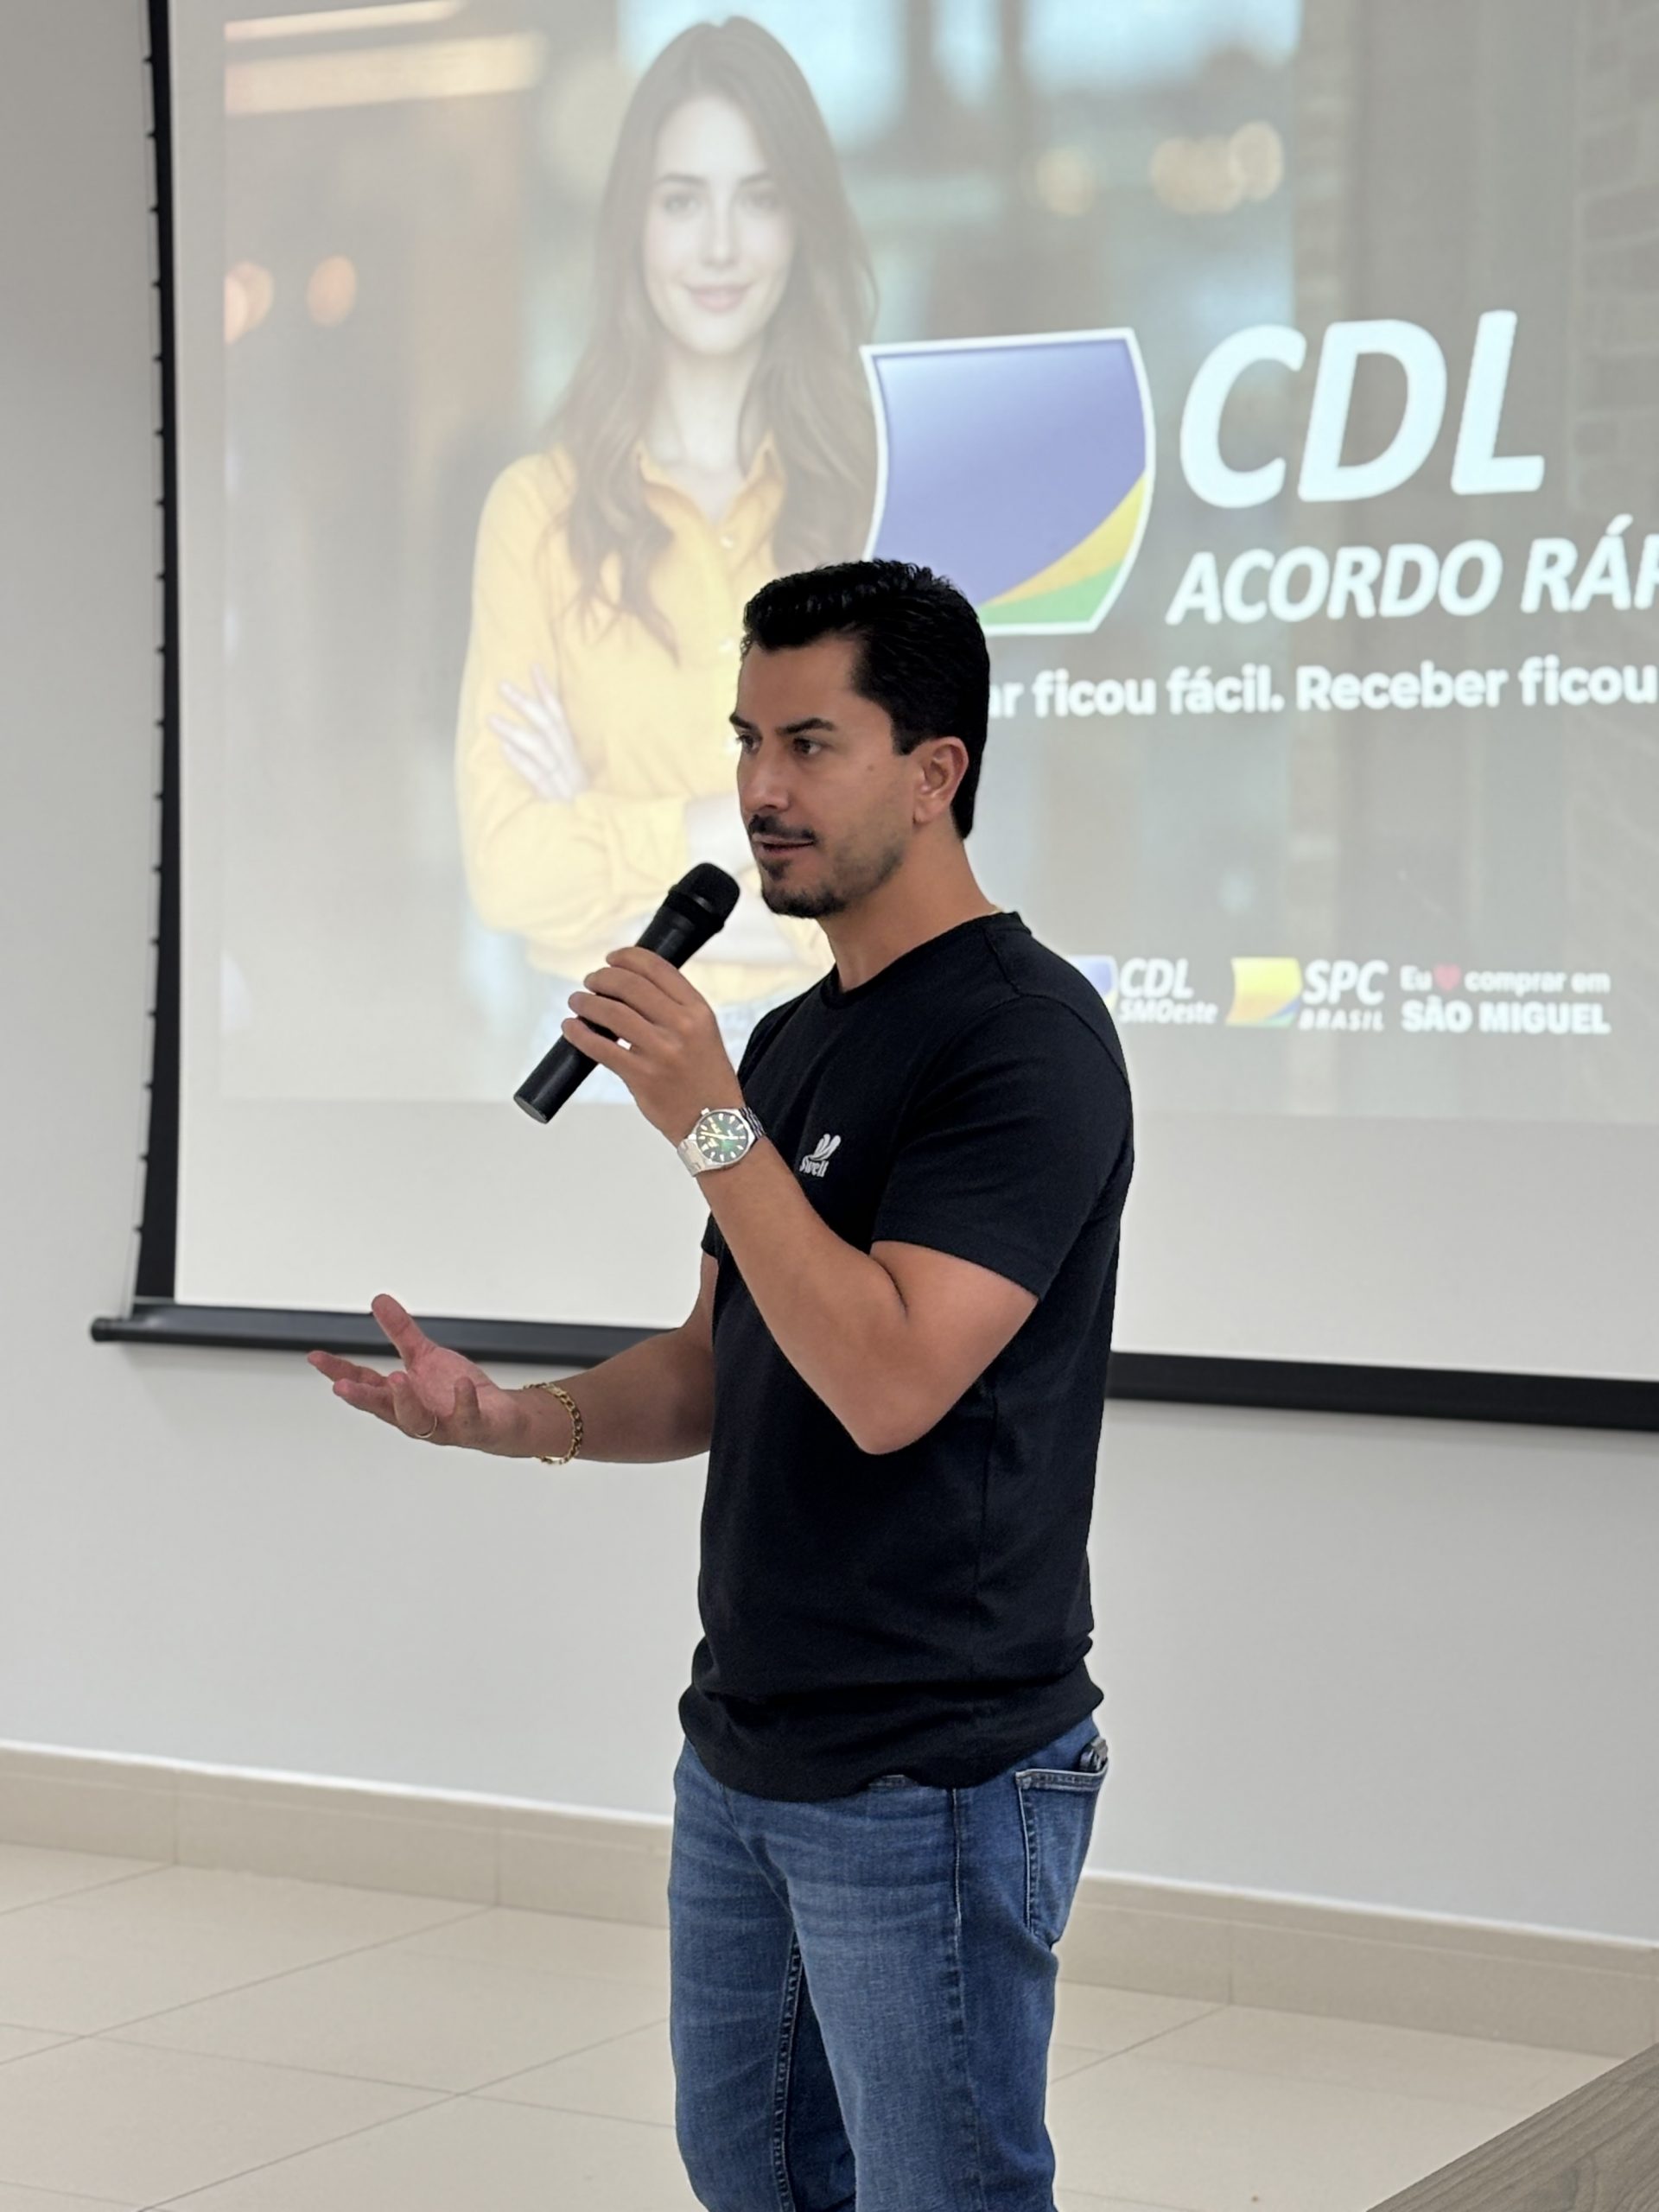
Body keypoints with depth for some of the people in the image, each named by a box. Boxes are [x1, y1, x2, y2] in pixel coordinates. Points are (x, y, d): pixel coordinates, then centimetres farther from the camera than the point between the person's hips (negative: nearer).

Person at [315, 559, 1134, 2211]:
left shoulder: (1025, 1038, -17)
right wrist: (515, 1418, -1)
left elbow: (887, 1379, -26)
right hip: (743, 1752, 9)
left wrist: (712, 1125, -24)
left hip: (934, 1779, -9)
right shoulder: (795, 1039, 12)